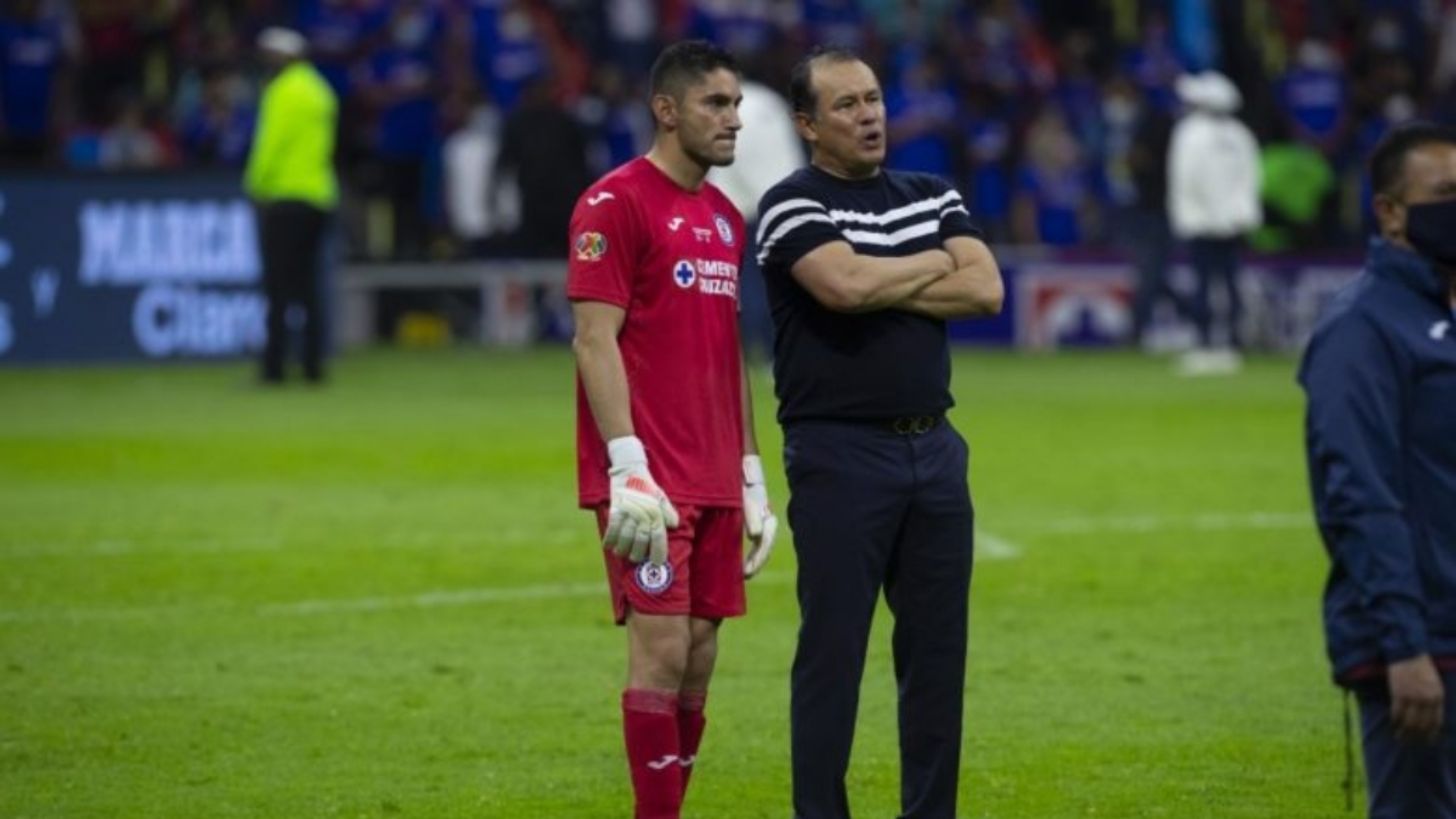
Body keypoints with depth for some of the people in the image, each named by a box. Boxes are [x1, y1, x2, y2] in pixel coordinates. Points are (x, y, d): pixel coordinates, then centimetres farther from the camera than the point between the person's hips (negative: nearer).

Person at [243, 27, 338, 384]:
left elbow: (271, 141, -13)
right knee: (307, 285, 9)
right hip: (320, 198, 8)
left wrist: (256, 185, -3)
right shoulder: (319, 90, 15)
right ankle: (313, 364, 5)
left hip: (285, 197, -8)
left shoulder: (285, 90, -10)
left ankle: (274, 364, -9)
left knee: (279, 288, -6)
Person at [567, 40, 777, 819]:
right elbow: (595, 340, -13)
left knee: (699, 657, 6)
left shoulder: (726, 218, 17)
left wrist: (752, 476, 17)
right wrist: (627, 467, -20)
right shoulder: (616, 203, -7)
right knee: (662, 648, -11)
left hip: (715, 482, 8)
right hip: (650, 481, -7)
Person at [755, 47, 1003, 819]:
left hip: (934, 447, 5)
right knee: (832, 653, -3)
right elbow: (844, 285, -21)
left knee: (937, 651, 7)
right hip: (839, 454, -5)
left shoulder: (931, 197, 13)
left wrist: (880, 287, -9)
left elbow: (985, 289, 0)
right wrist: (933, 266, -4)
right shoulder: (792, 207, -4)